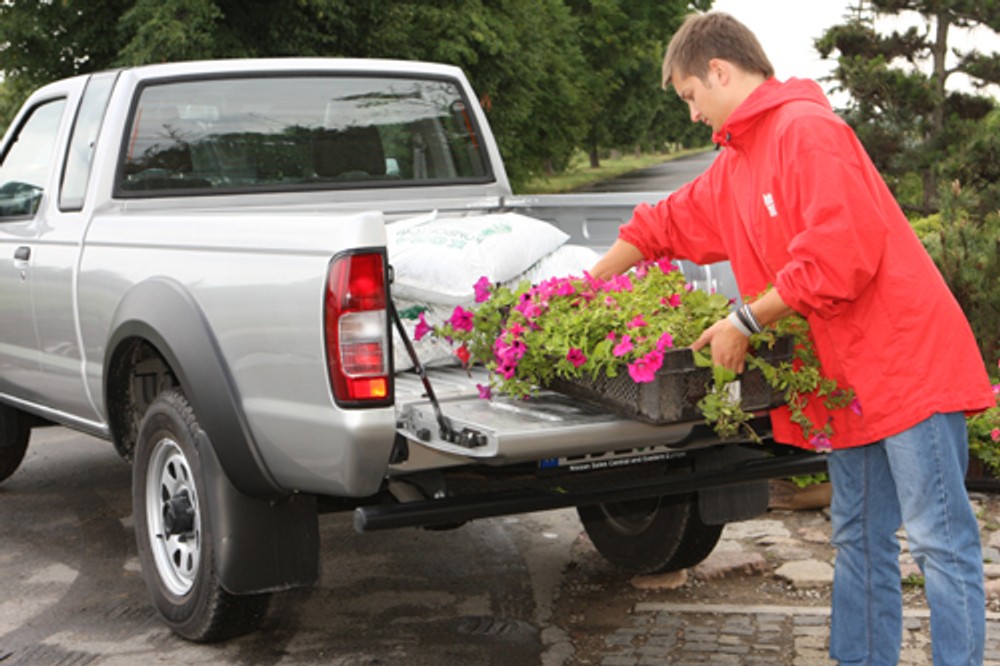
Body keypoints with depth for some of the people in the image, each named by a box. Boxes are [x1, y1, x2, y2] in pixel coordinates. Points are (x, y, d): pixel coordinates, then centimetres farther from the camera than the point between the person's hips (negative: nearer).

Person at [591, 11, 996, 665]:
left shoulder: (807, 129, -15)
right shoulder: (733, 165, 15)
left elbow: (839, 256, -24)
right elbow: (663, 227, 26)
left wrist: (746, 321, -16)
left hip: (907, 360, -10)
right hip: (847, 378, 10)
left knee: (940, 538, -5)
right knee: (859, 541, 14)